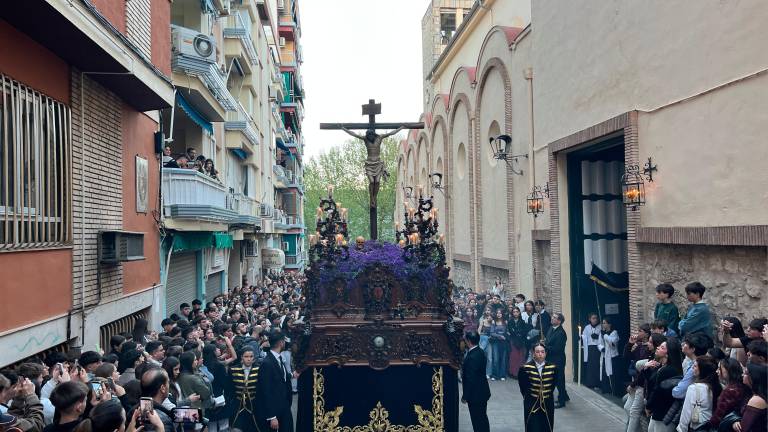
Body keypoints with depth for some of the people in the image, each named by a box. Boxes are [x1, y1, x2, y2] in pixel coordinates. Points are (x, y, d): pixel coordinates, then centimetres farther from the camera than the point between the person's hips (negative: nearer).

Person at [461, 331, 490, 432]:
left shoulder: (472, 357, -27)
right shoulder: (480, 352, 2)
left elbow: (470, 379, -24)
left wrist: (465, 396, -16)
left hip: (475, 394, -9)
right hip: (482, 392, 9)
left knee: (477, 421, 4)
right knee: (482, 418, 21)